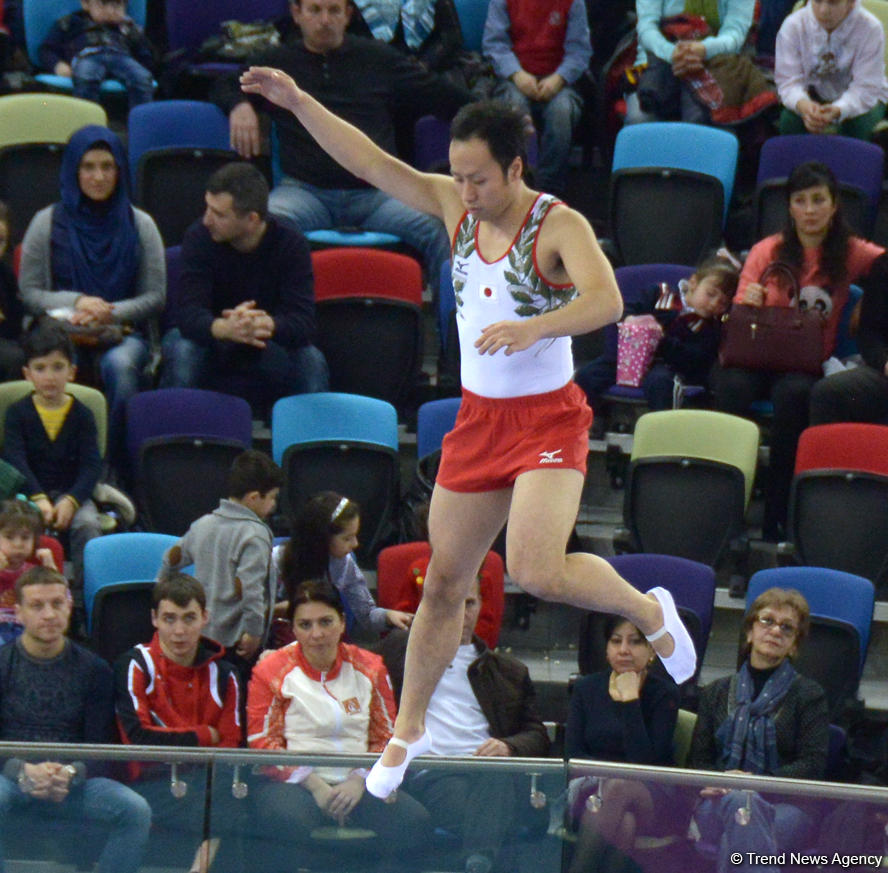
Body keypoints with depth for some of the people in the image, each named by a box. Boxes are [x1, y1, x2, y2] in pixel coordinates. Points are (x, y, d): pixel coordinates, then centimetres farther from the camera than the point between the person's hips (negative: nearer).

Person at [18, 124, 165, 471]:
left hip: (124, 333, 0)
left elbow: (156, 297, 7)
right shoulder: (47, 223, 9)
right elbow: (29, 293, 7)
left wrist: (111, 313, -11)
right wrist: (76, 302, -11)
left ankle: (118, 471, -27)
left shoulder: (140, 225, 10)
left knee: (119, 365, -38)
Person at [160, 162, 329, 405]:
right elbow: (188, 312, -29)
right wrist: (225, 328, -52)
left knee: (311, 362, -29)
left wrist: (266, 325, -49)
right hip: (212, 343, 0)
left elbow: (303, 321, -26)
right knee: (182, 352, -33)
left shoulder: (290, 243, -17)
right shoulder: (199, 237, -18)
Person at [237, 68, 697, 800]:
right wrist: (298, 102, -9)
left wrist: (535, 327, -48)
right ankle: (410, 728, 25)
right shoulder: (453, 205, 1)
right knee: (444, 581, 10)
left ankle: (650, 611, 5)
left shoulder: (559, 226, -15)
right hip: (478, 418, 5)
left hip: (548, 418, -5)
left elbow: (606, 301, -31)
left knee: (537, 572, -24)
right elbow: (368, 161, 0)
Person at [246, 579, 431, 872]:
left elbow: (386, 738, 13)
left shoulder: (369, 668, 13)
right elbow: (262, 744, 0)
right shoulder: (272, 672, 5)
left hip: (356, 785, 3)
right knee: (290, 823, -39)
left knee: (414, 821, -26)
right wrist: (315, 785, -11)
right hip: (294, 784, -3)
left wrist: (359, 782, -6)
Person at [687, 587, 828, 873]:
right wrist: (714, 782, -8)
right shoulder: (716, 693, 26)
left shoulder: (809, 695, 15)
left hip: (786, 807, -2)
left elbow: (812, 765, 2)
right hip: (719, 803, 2)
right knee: (740, 802, -38)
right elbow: (697, 760, 18)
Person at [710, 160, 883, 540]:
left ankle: (777, 517, -30)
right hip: (755, 358, 1)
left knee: (794, 393, -37)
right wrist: (747, 303, -14)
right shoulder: (766, 252, 9)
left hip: (808, 364, -1)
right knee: (733, 387, -35)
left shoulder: (850, 254, 7)